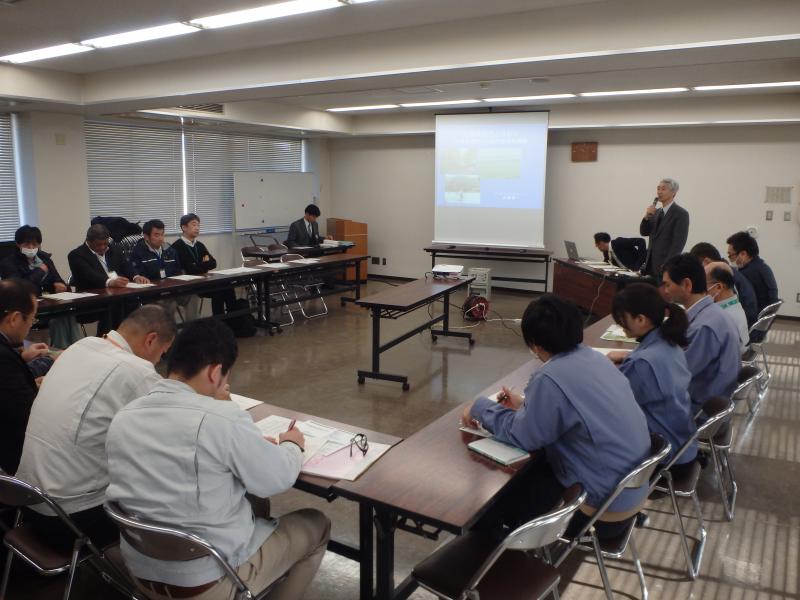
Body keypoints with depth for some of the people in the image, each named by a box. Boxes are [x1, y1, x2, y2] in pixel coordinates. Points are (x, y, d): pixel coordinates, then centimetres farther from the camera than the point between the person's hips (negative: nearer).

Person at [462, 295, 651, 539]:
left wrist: (480, 407, -2)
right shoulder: (593, 357, -1)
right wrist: (527, 405, 17)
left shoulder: (551, 379, -27)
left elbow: (522, 436, -14)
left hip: (604, 507, -8)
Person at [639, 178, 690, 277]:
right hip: (651, 265, 6)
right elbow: (644, 232, 10)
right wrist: (646, 216, -8)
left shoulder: (681, 213, -8)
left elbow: (678, 243, -14)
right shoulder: (656, 212, 15)